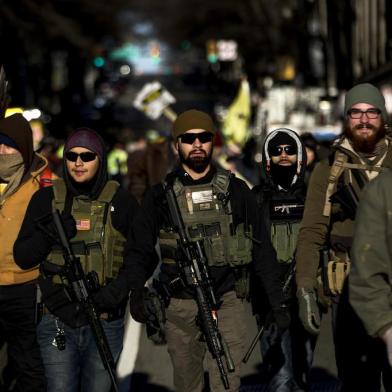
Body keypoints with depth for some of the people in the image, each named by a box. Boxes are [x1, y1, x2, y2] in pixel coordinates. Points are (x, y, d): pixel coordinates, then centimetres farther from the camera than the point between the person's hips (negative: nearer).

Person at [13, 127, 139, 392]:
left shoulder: (120, 201, 2)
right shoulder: (46, 199, 5)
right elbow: (22, 258, 5)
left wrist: (112, 294, -12)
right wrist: (50, 232, -13)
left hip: (105, 323, 0)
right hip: (58, 323, 0)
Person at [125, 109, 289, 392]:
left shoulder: (236, 190, 4)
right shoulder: (161, 196, 5)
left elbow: (262, 249, 6)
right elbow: (140, 250, 6)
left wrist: (277, 302, 1)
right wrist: (137, 293, -12)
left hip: (227, 304, -1)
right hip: (180, 308, 1)